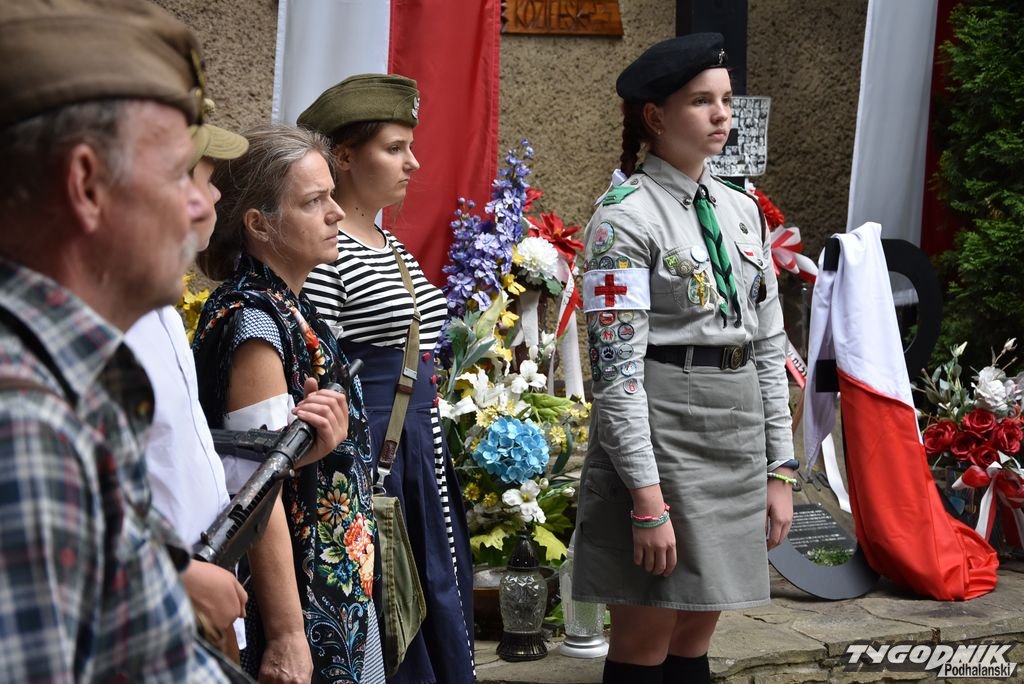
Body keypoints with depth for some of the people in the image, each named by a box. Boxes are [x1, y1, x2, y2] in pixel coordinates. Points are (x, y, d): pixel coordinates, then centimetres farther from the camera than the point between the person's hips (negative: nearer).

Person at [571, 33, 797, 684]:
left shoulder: (742, 210, 11)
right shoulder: (625, 217, -11)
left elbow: (768, 347, 13)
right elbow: (617, 368, -15)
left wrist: (780, 470, 9)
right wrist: (648, 500, -19)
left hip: (739, 435, 7)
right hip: (659, 432, -6)